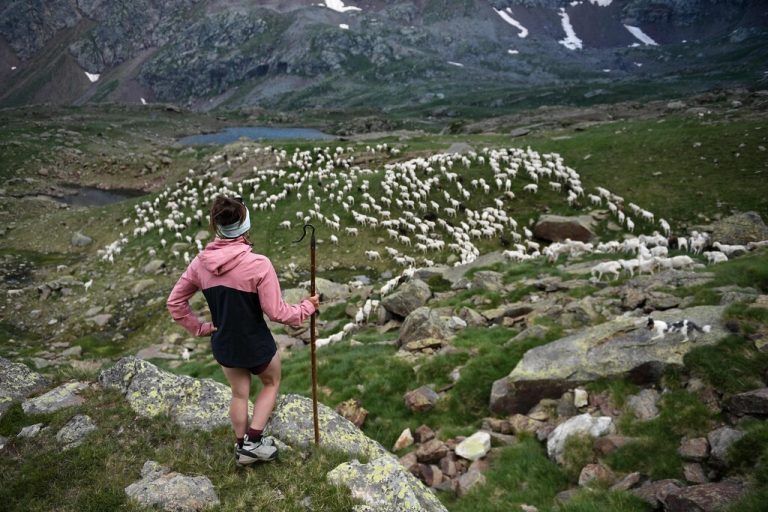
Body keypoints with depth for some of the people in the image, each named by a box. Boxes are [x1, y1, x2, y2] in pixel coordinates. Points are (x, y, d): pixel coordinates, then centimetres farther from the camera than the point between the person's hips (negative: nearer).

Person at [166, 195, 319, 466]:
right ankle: (254, 442, 23)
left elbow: (175, 303, 0)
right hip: (256, 345, -4)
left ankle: (242, 447, 42)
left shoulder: (200, 263, -10)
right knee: (271, 382, 26)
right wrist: (307, 307, -5)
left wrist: (199, 328, 10)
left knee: (239, 394, 26)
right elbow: (277, 312, -21)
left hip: (223, 345, 4)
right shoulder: (258, 264, -26)